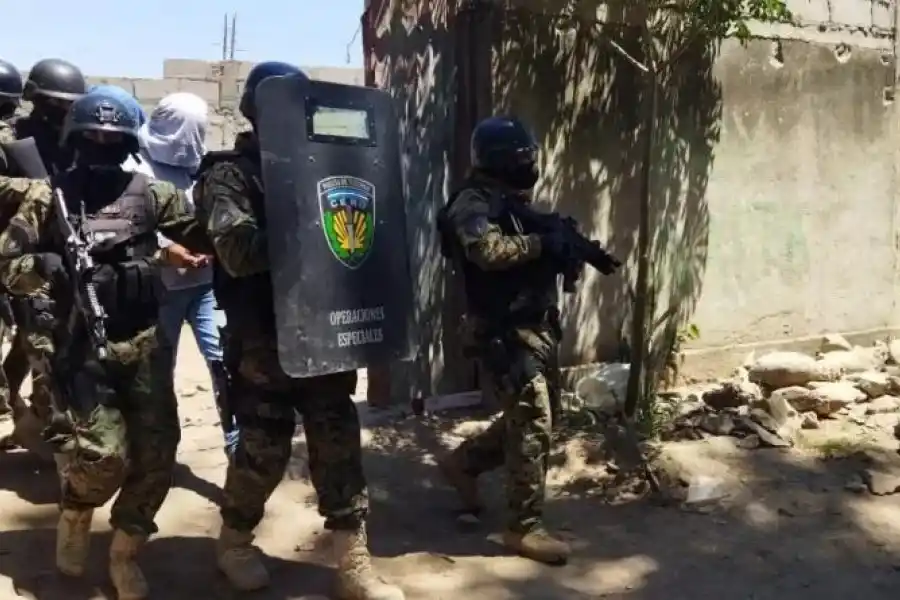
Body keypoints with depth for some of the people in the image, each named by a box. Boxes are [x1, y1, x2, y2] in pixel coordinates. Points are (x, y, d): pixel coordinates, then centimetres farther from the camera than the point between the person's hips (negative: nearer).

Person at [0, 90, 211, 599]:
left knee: (157, 452, 1)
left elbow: (208, 237, 5)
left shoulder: (152, 195, 8)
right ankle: (75, 515, 26)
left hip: (144, 343, 3)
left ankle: (125, 554, 23)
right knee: (103, 453, -10)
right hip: (82, 346, -2)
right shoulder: (47, 197, 3)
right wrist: (48, 266, -15)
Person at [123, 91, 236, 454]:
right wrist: (163, 250, -22)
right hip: (158, 287, -3)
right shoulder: (133, 167, -4)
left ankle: (237, 441, 4)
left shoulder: (201, 166, 10)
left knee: (225, 359, -5)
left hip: (205, 282, 3)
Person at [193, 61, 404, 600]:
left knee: (340, 443, 4)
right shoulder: (229, 175, -2)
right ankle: (234, 542, 31)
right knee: (265, 448, 5)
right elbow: (236, 250, -17)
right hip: (263, 340, -4)